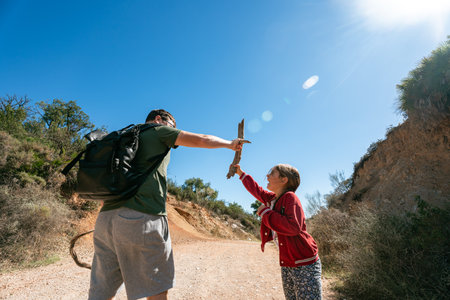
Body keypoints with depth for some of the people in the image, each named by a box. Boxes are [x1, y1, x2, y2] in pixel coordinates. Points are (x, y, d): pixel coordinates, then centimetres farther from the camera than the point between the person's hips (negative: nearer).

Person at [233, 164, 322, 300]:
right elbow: (257, 190, 26)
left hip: (305, 265, -8)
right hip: (287, 265, 8)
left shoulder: (290, 197, -16)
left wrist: (265, 212, -20)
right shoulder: (272, 199, 7)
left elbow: (293, 227, -30)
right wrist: (240, 173, 35)